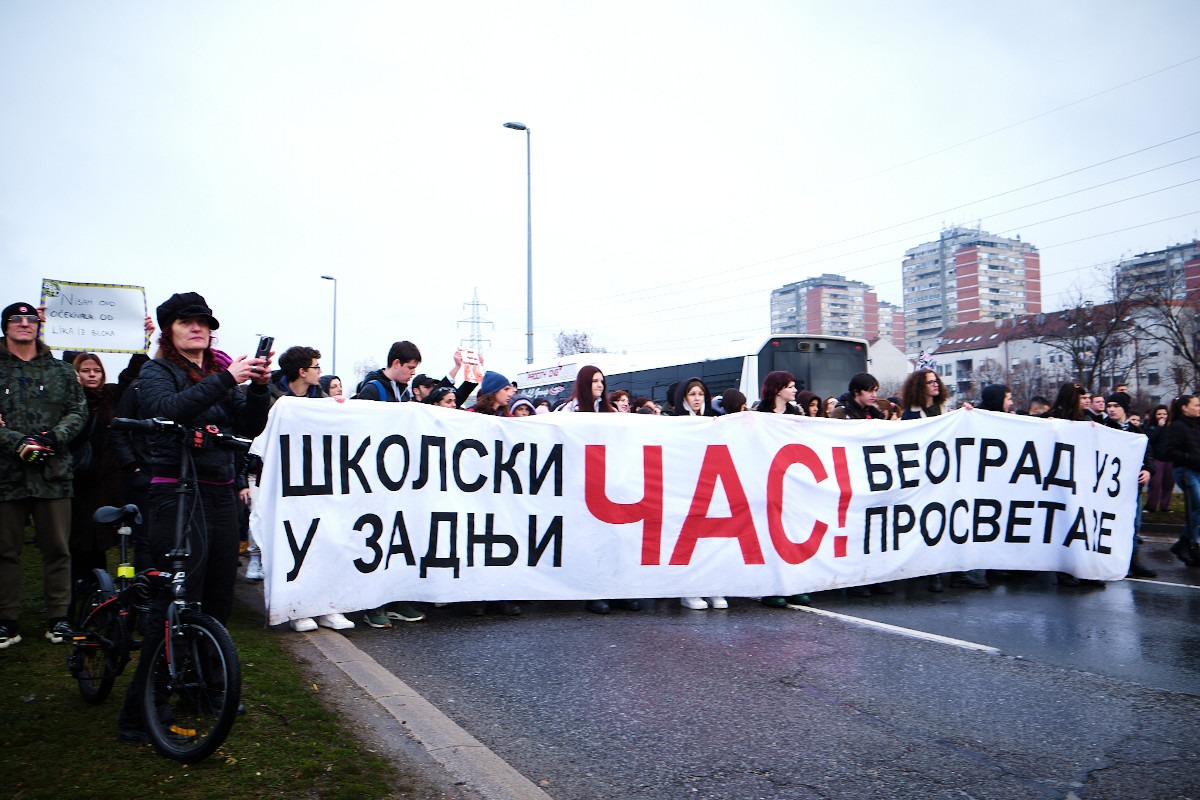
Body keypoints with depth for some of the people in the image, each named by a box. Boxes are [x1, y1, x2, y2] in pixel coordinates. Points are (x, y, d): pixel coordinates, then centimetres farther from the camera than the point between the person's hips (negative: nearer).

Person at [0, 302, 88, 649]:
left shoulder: (61, 371, 13)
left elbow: (79, 411, 6)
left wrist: (56, 436, -11)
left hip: (53, 472, 1)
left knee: (57, 548, 4)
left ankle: (58, 618, 13)